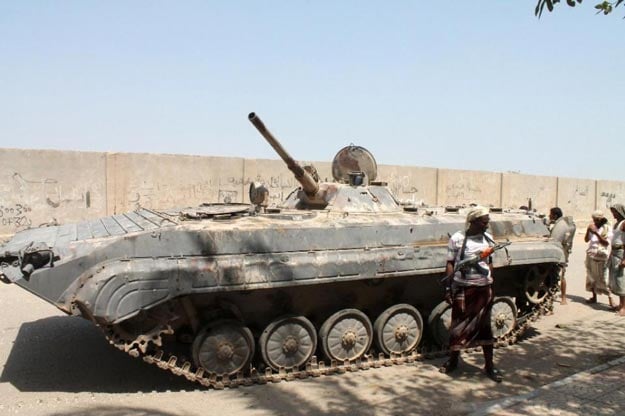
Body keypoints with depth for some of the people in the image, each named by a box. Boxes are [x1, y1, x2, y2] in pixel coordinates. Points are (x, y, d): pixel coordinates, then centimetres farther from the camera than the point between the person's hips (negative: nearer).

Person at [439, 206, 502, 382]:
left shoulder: (488, 238, 4)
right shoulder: (457, 239, -9)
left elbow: (490, 262, 14)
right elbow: (450, 264, -5)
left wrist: (491, 285, 13)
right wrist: (448, 288, -8)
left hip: (483, 288, 3)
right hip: (462, 288, -3)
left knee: (485, 325, 8)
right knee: (459, 325, 7)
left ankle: (489, 365, 18)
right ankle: (453, 360, 25)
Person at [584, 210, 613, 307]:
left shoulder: (607, 228, -5)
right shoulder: (592, 227, 11)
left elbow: (606, 242, -14)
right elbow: (586, 240, 8)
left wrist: (596, 233, -23)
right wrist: (588, 231, -7)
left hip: (601, 256, -6)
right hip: (591, 255, 6)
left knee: (604, 278, -10)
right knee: (592, 276, 10)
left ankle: (610, 300, -9)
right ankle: (594, 297, 20)